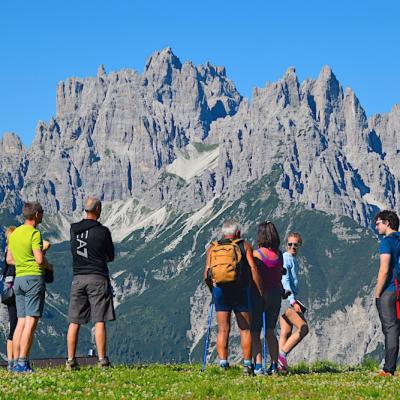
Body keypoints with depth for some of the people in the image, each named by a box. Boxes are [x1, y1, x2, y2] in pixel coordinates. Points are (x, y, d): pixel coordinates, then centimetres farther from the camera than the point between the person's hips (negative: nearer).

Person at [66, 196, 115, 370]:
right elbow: (111, 256, 7)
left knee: (74, 322, 5)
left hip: (78, 278, 4)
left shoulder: (74, 229, 5)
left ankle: (71, 360, 3)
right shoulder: (102, 231, -5)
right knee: (99, 322, -3)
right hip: (98, 278, -4)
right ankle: (102, 359, -5)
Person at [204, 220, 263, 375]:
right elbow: (253, 269, -4)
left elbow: (206, 276, 7)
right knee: (245, 329, 7)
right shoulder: (244, 246, 8)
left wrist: (212, 290, 23)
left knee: (223, 330, 5)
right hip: (240, 290, -2)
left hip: (220, 290, 2)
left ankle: (223, 365, -3)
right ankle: (247, 364, 2)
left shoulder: (212, 248, 14)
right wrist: (261, 292, -1)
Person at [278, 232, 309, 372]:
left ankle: (280, 363, 0)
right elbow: (285, 281, -17)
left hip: (290, 298, 9)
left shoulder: (294, 260, 19)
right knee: (303, 328, -13)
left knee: (286, 332, 3)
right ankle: (282, 354, -11)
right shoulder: (285, 258, -9)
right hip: (285, 298, -9)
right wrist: (293, 301, -23)